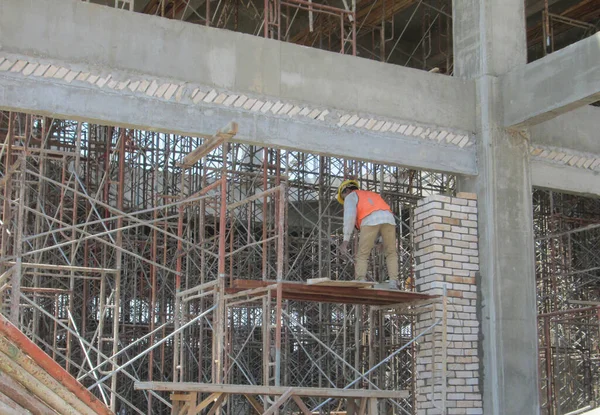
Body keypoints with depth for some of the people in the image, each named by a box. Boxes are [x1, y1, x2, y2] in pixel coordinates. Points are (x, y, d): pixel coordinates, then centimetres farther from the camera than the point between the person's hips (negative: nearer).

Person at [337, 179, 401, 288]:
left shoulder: (351, 196, 24)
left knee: (362, 256, 2)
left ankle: (360, 282, -12)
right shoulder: (372, 195, 42)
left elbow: (350, 216, 2)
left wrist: (346, 240, -4)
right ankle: (393, 281, 0)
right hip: (389, 218, 5)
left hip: (370, 221, -5)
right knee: (391, 253, 15)